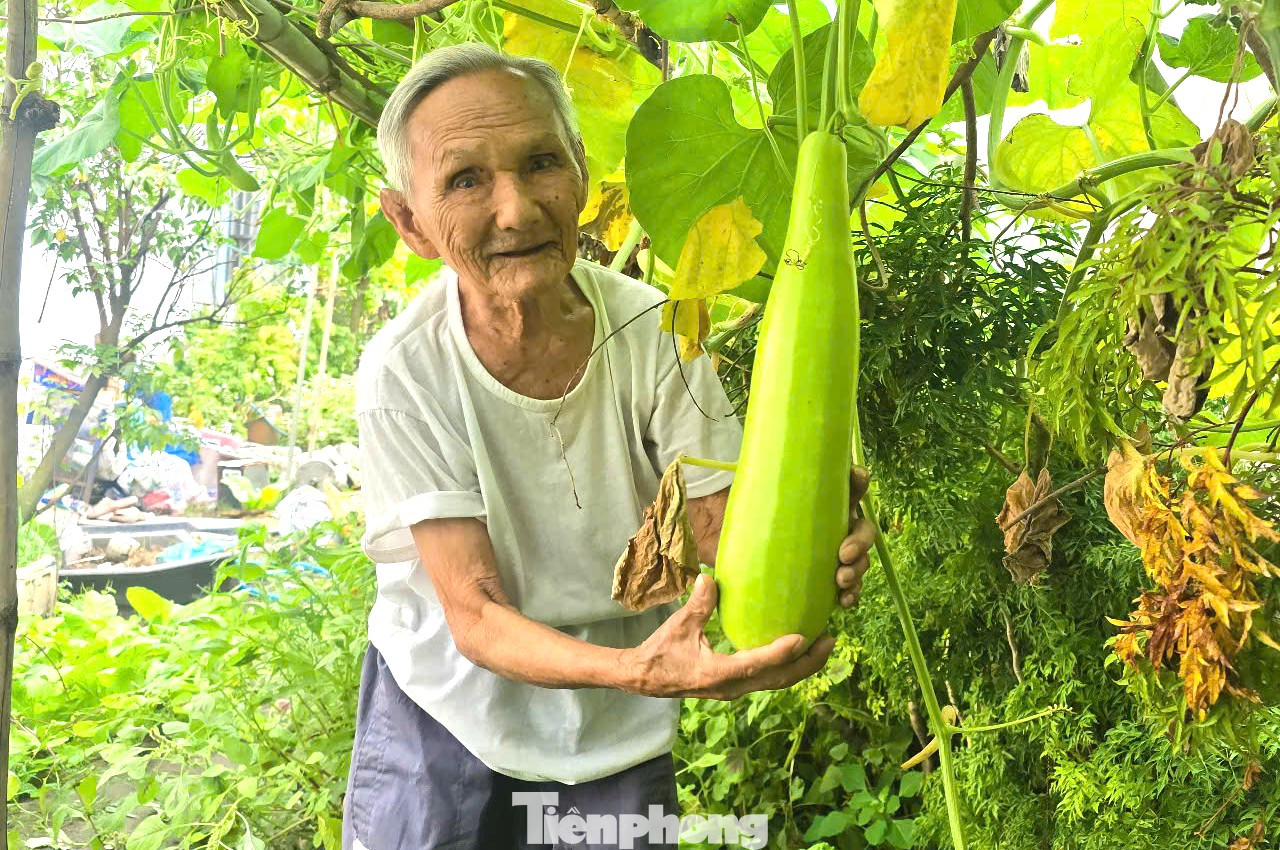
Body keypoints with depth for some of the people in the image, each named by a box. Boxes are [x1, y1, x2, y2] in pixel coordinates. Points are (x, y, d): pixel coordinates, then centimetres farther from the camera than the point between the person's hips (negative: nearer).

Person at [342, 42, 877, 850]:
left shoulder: (654, 332, -21)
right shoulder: (405, 373, -24)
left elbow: (722, 537, -15)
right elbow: (475, 616, -24)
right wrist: (638, 671, -42)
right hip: (446, 707, -1)